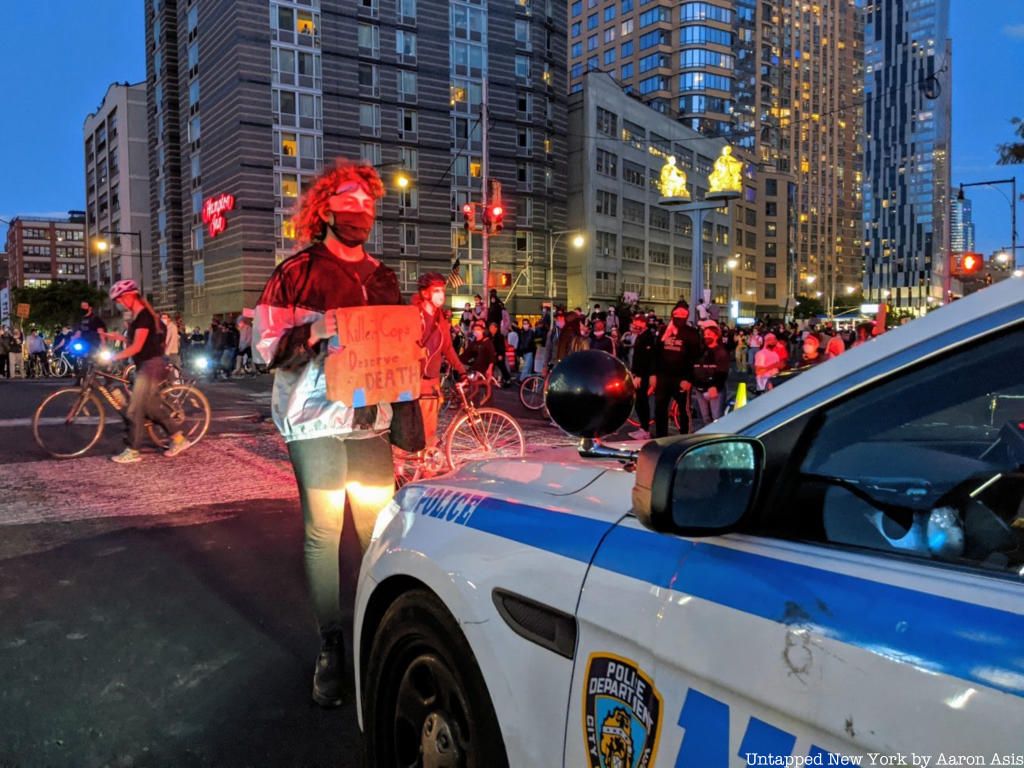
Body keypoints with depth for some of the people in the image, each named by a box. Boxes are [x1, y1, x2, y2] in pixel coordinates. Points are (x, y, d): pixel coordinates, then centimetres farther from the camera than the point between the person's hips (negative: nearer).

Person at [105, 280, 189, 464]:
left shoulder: (144, 315, -15)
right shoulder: (137, 317, 15)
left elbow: (136, 347, -21)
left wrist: (113, 358, -19)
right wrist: (118, 337, 8)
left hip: (150, 366, -10)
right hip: (145, 367, 10)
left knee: (134, 409, -7)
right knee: (153, 406, 12)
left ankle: (132, 451, -1)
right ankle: (178, 439, 18)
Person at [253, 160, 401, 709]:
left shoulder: (382, 277, 16)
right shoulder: (297, 272, 1)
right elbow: (265, 344, -3)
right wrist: (315, 332, -19)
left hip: (369, 418, 4)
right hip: (315, 420, -4)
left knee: (380, 529, 3)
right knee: (322, 533, -2)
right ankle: (331, 647, 11)